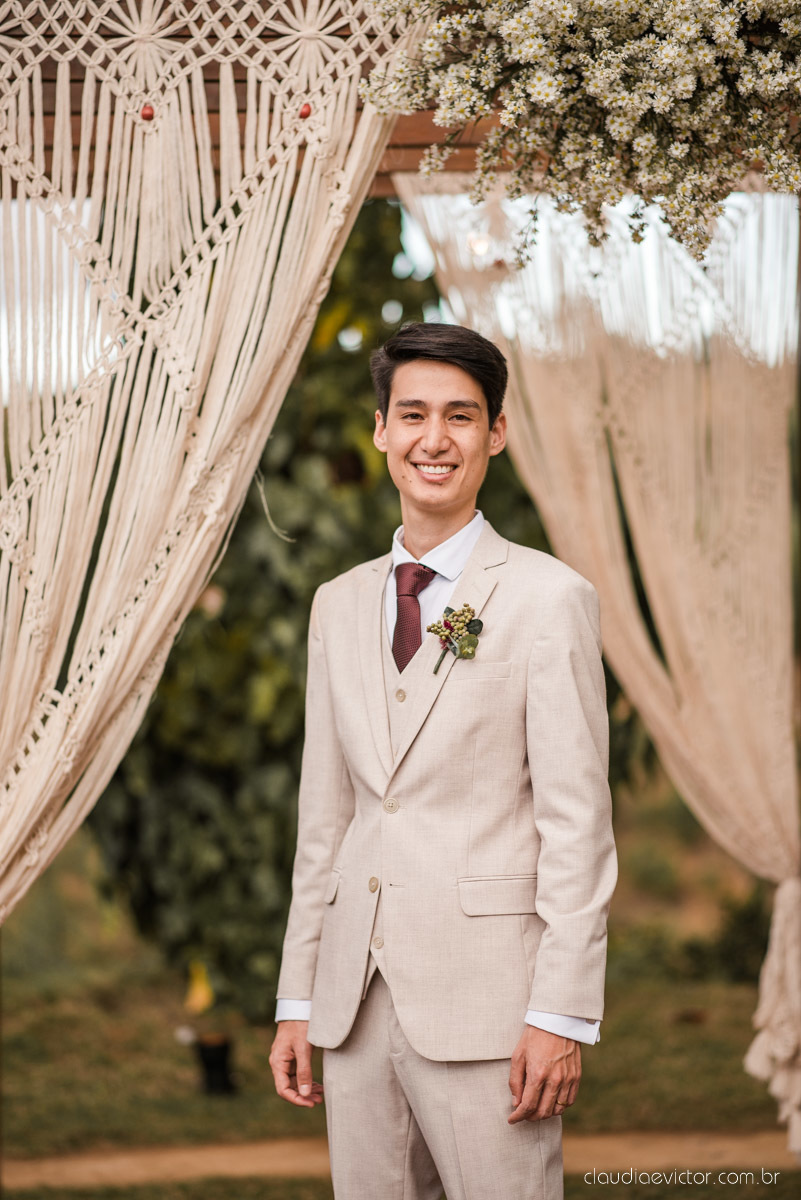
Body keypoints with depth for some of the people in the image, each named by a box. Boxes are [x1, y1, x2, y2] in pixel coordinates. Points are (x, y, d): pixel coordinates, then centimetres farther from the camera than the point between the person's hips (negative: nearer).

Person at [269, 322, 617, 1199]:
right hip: (356, 1000, 5)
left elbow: (578, 824, -7)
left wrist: (561, 1015, -12)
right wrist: (296, 1000, 12)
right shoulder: (338, 606, 14)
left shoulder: (550, 600, -4)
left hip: (485, 1000, -5)